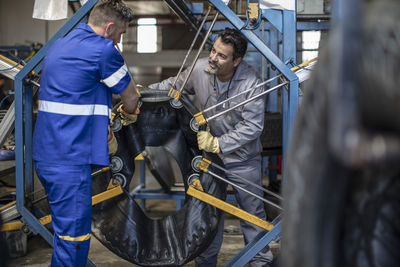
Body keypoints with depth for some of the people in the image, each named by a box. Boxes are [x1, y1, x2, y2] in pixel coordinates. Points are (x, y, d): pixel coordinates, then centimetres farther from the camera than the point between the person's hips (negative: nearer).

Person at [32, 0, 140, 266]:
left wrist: (103, 130, 23)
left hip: (46, 155, 10)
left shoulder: (60, 45, 17)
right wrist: (128, 115, 22)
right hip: (69, 162, -10)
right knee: (73, 240, -4)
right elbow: (131, 99, 0)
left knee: (67, 232, 19)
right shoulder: (102, 48, -11)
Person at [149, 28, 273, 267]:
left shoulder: (251, 82, -23)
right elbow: (174, 85, 6)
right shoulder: (200, 69, -13)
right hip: (209, 153, 3)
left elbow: (253, 126, -25)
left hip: (243, 159, -3)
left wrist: (218, 144, -29)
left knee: (252, 212, 10)